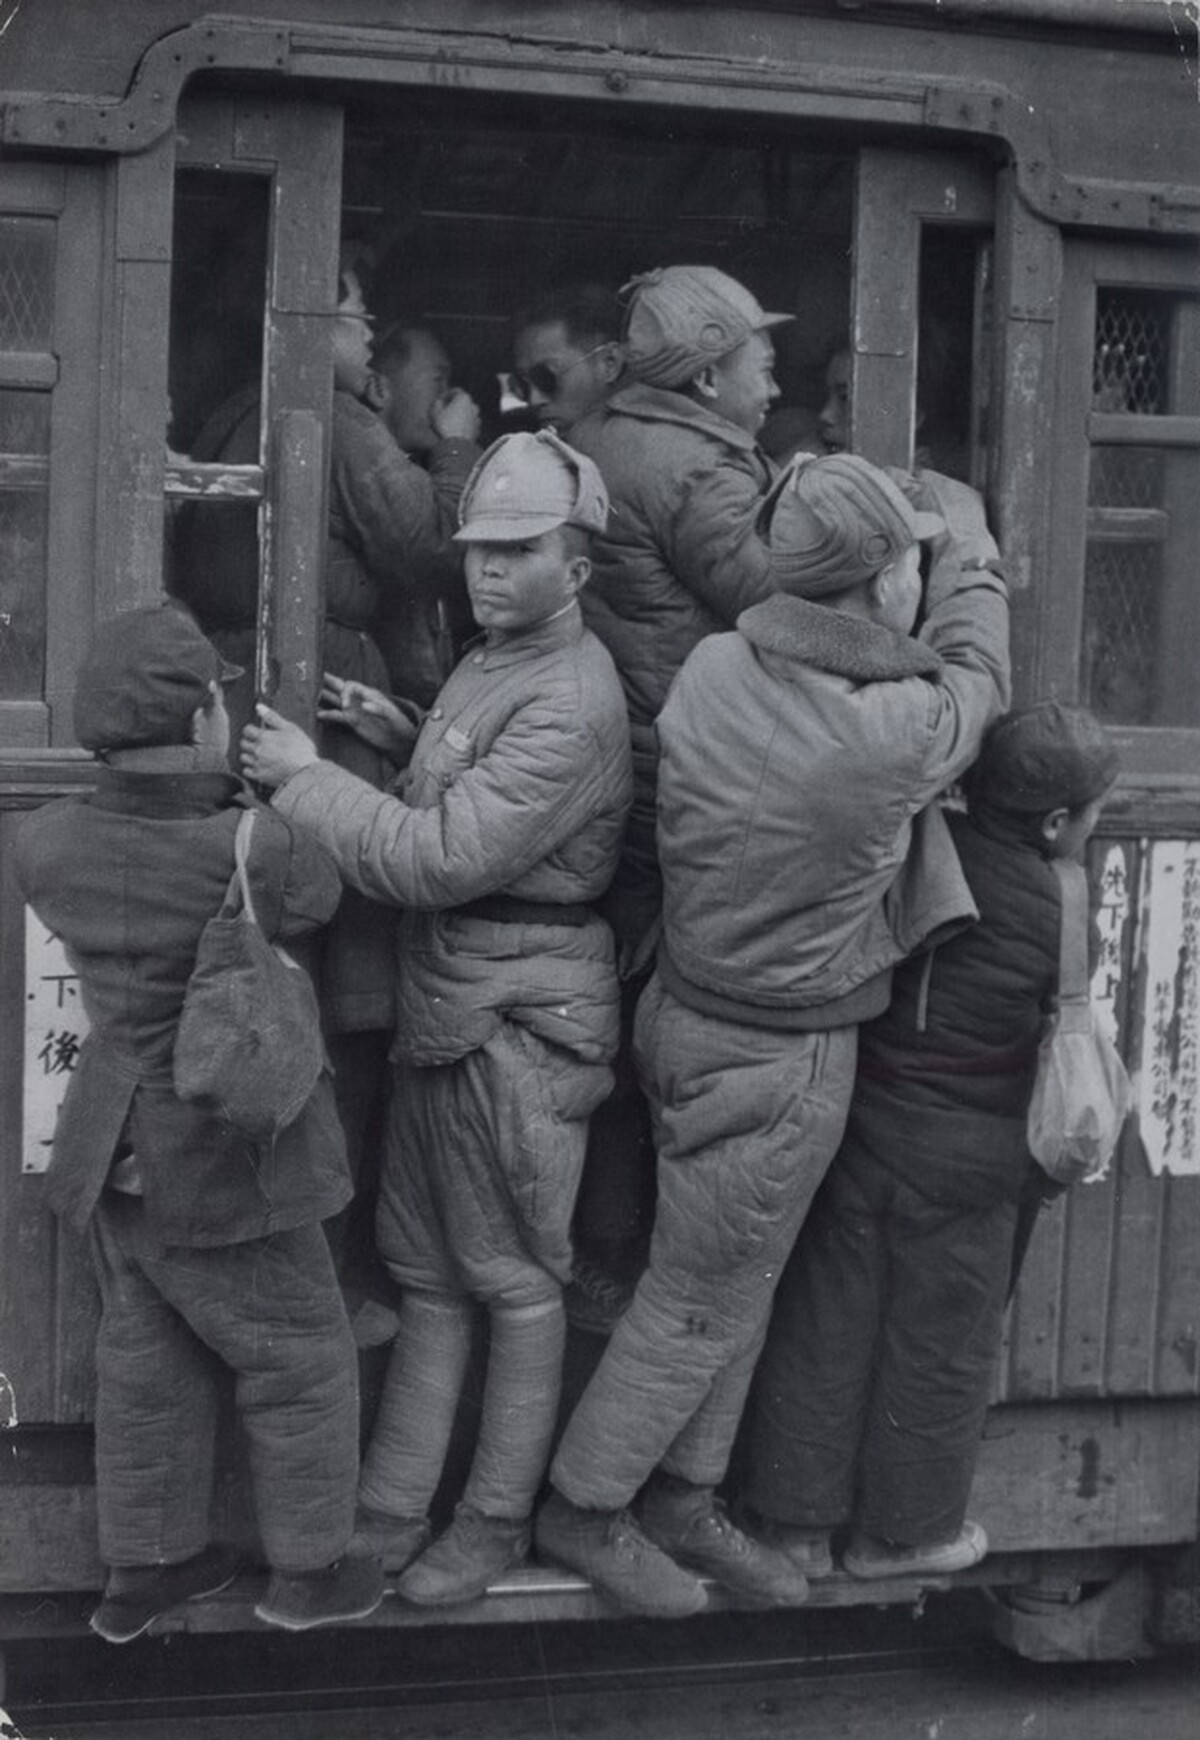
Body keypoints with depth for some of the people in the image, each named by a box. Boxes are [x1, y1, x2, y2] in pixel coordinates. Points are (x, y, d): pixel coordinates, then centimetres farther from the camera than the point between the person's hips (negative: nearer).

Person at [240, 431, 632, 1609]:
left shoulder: (570, 704, -20)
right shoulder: (494, 659, 13)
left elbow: (442, 858, -24)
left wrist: (304, 776, -15)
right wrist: (401, 739, 8)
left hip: (521, 1017, -10)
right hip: (444, 1004, 10)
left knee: (515, 1280, 4)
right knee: (426, 1270, 14)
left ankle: (496, 1522, 17)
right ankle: (388, 1511, 22)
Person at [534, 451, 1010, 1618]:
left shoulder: (711, 668, -10)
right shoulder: (896, 733, -26)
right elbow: (975, 678, -3)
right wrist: (977, 570, 15)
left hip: (692, 1007, 7)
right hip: (778, 1061, -7)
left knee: (737, 1292, 22)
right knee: (697, 1305, 11)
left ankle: (683, 1500, 38)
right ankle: (583, 1511, 28)